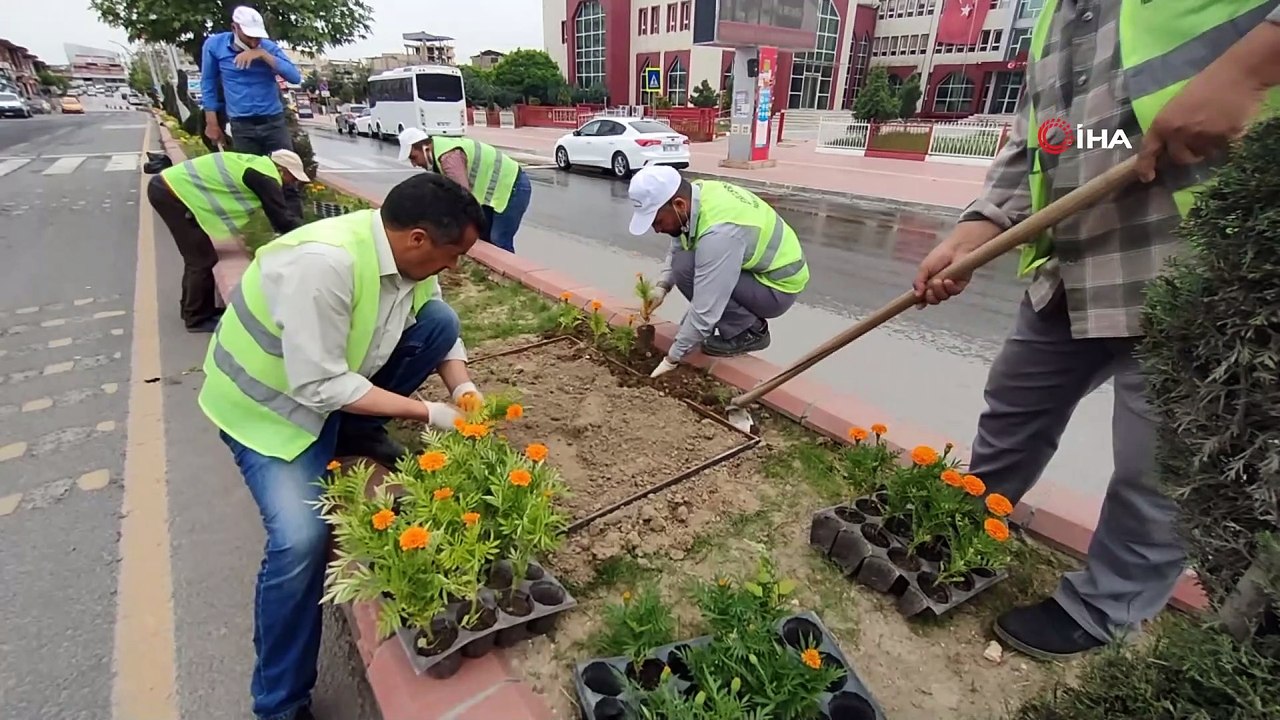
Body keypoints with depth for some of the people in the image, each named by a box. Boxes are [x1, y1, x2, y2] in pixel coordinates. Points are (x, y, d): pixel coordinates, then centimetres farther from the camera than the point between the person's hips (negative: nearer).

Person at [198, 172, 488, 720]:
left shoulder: (408, 253, -12)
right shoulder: (324, 263, -37)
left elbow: (441, 331, 0)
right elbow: (320, 385, -34)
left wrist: (463, 388, -18)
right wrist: (427, 413, -28)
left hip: (338, 374, 7)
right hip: (270, 402, -6)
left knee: (440, 320, -12)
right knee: (301, 538, -23)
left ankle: (358, 432, 5)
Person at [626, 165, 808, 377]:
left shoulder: (718, 233, -35)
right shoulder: (697, 193, -10)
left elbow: (705, 310, -32)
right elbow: (676, 250, 5)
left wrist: (672, 358, -22)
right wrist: (661, 287, -11)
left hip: (778, 287, -9)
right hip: (764, 262, 9)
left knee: (687, 268, -24)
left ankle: (749, 332, -7)